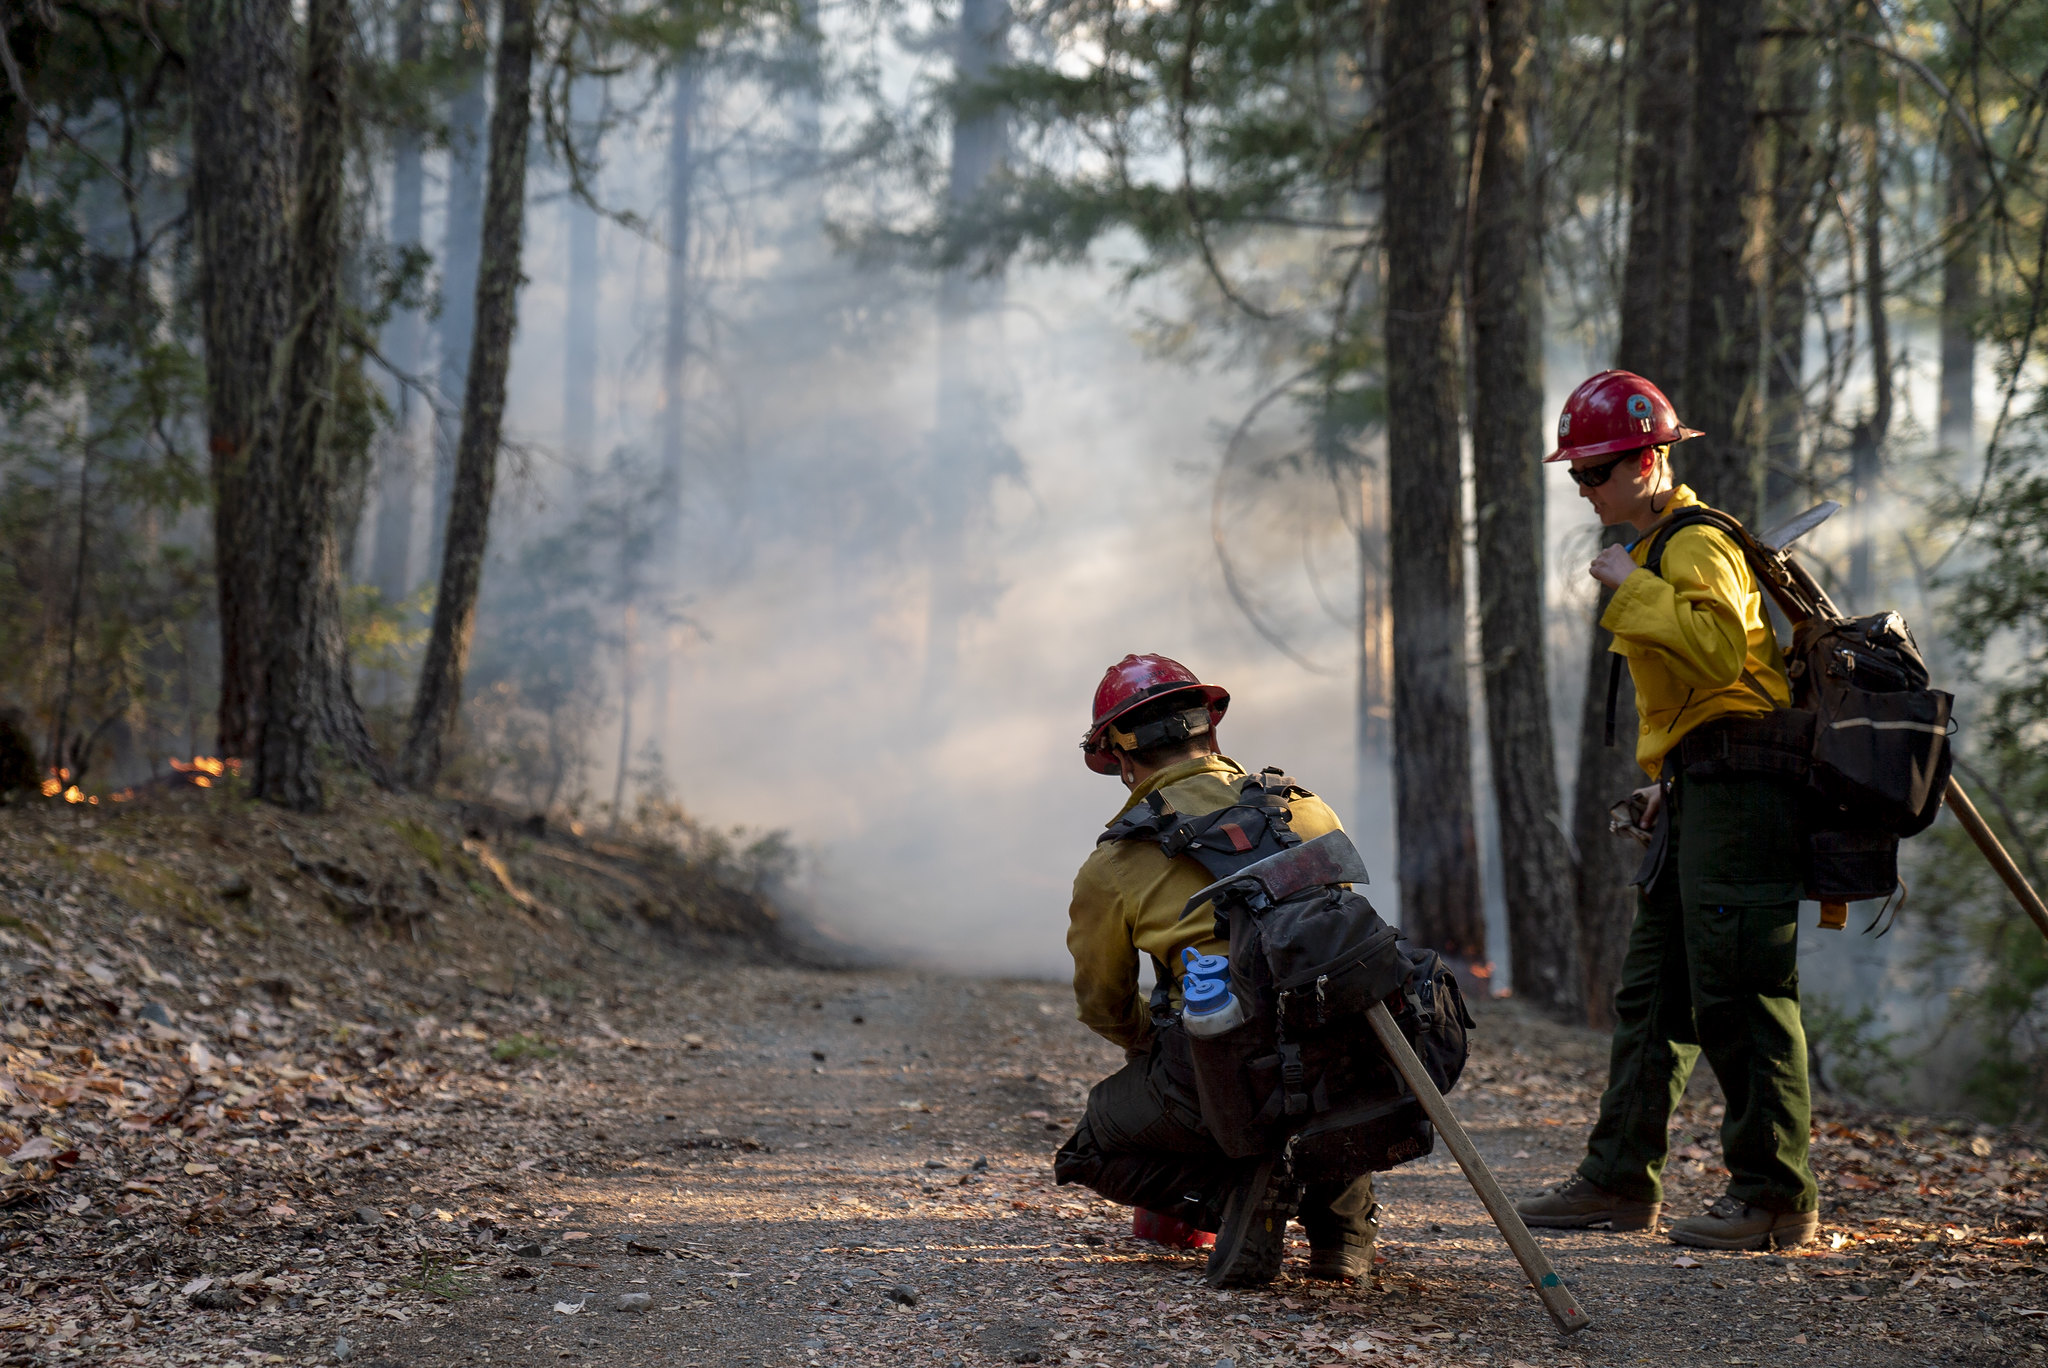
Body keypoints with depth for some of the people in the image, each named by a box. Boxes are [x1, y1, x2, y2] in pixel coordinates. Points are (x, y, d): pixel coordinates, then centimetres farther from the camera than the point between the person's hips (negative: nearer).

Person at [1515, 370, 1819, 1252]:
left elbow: (1720, 648, -27)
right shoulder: (1657, 548, 22)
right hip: (1700, 796, 11)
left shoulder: (1697, 543, -10)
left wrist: (1634, 590, -18)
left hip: (1738, 787, -11)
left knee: (1739, 997, -9)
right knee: (1652, 995, 12)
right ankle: (1620, 1180, 17)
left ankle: (1776, 1199, -4)